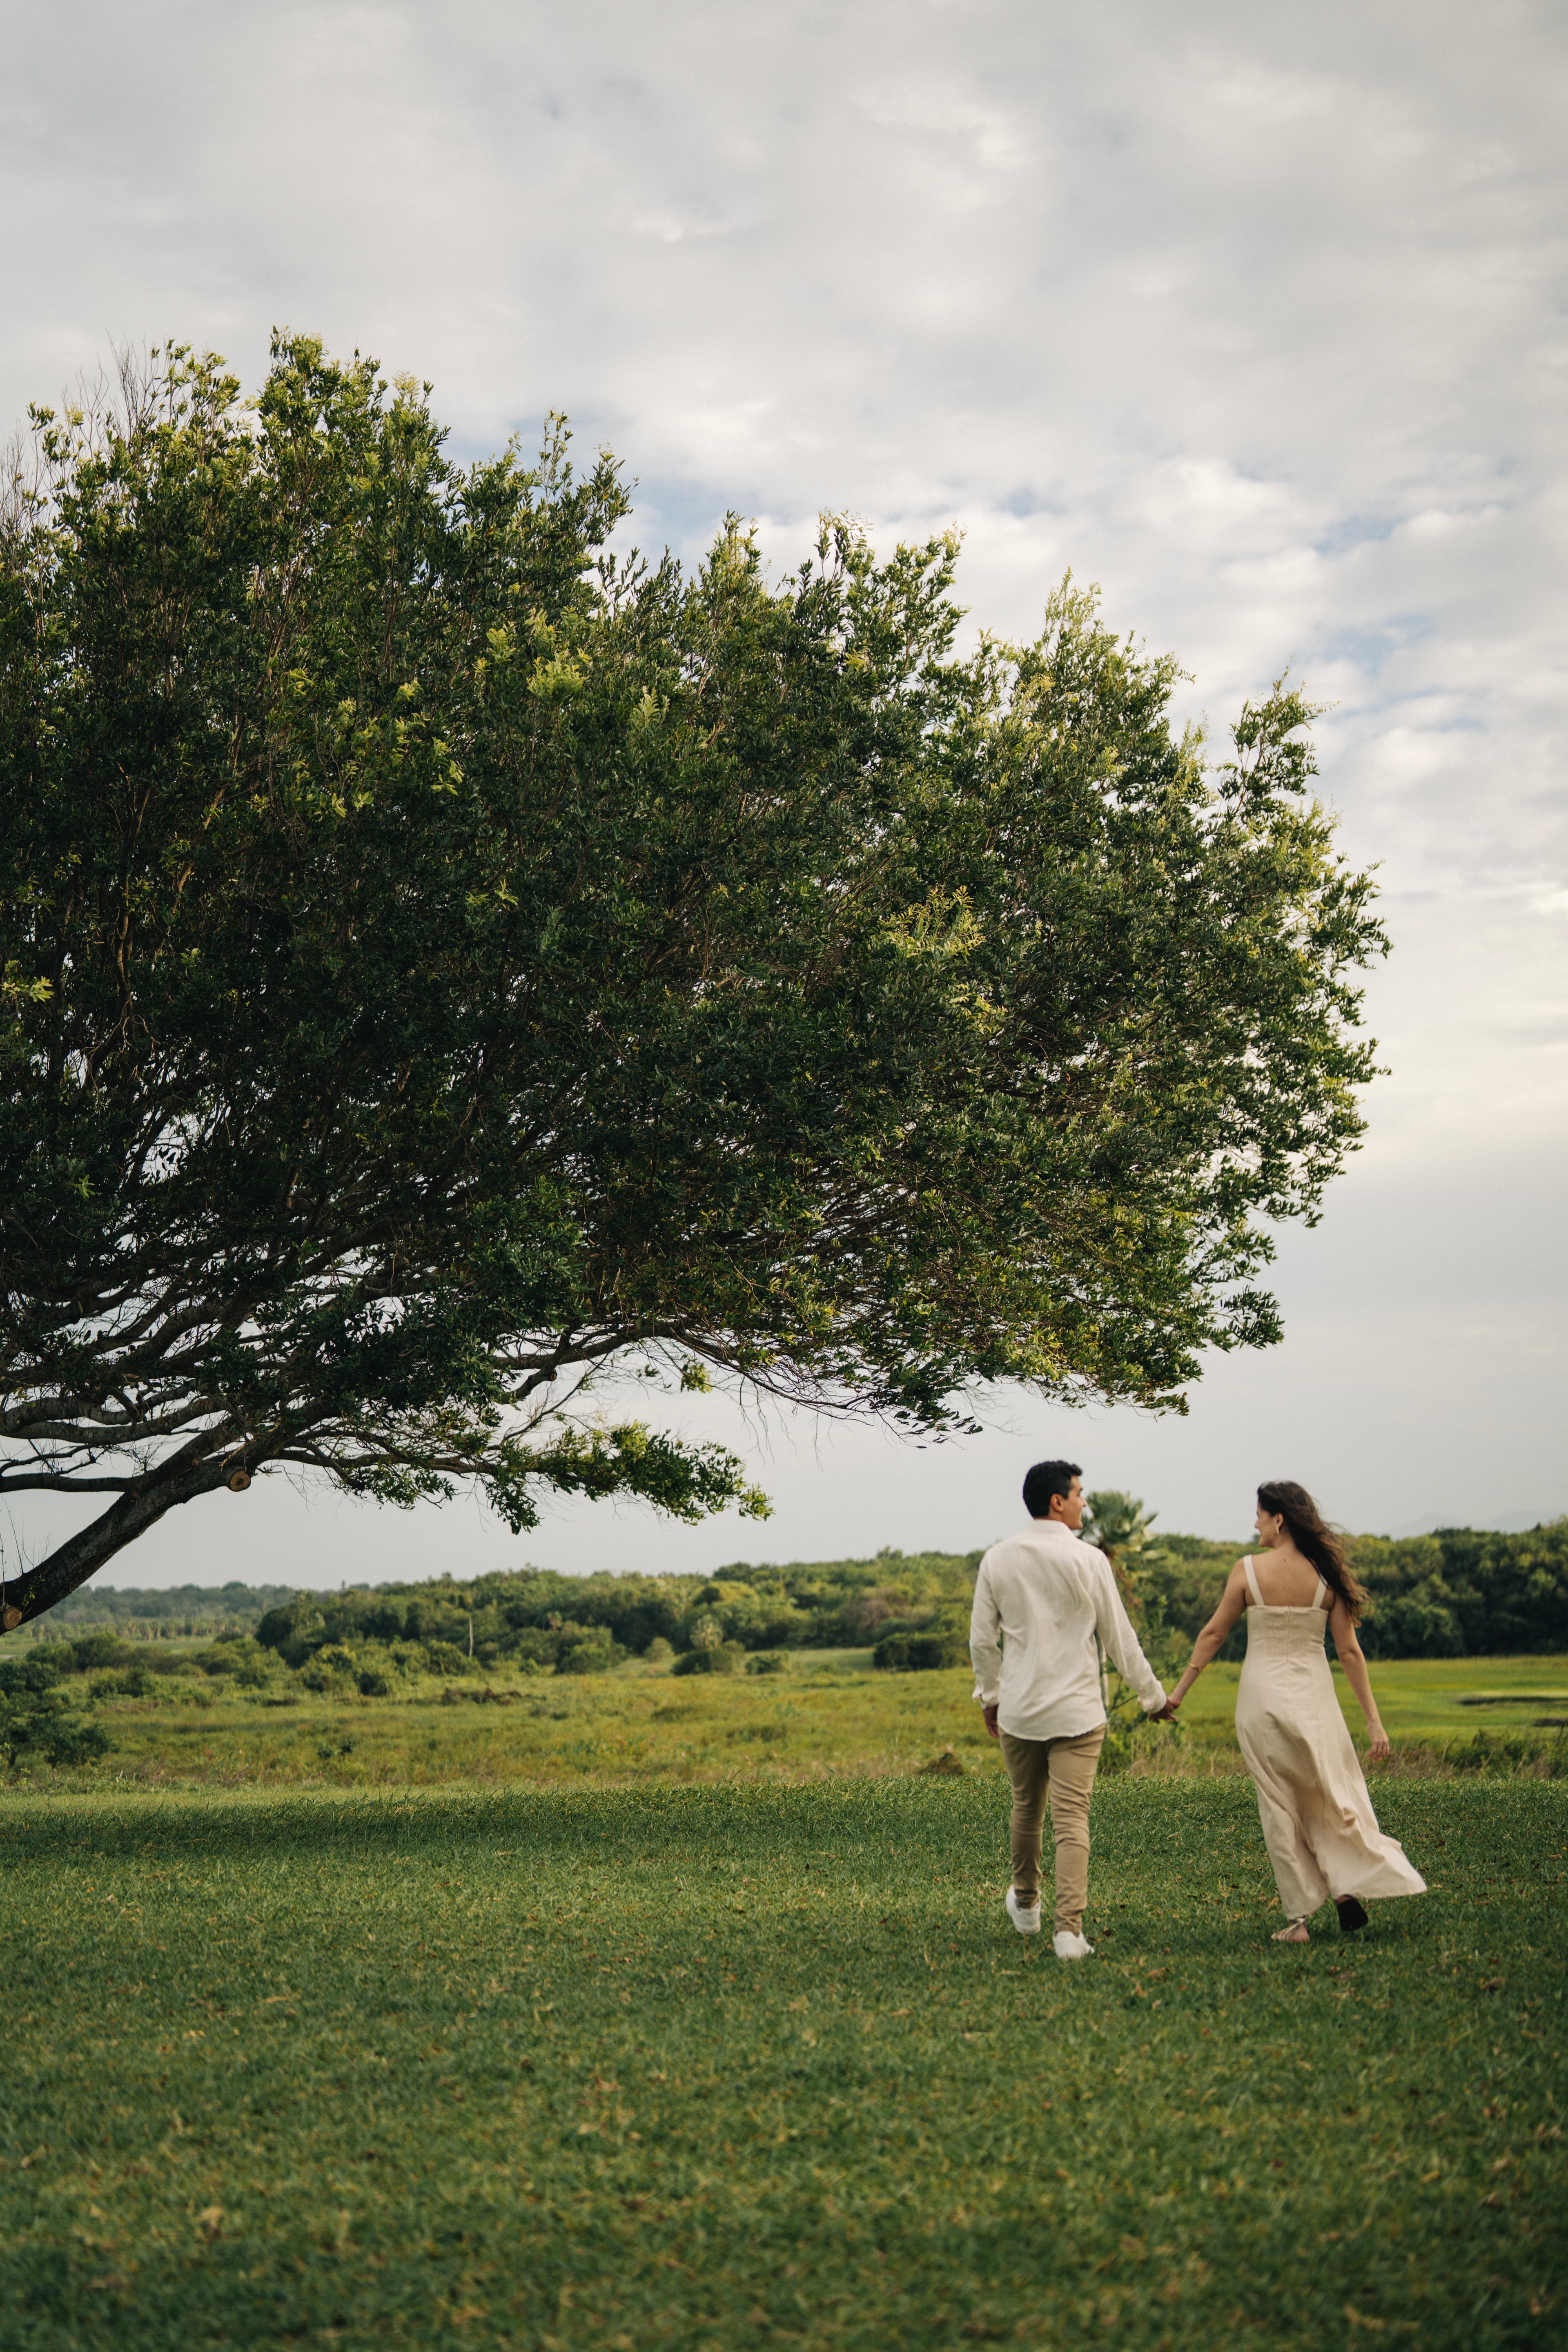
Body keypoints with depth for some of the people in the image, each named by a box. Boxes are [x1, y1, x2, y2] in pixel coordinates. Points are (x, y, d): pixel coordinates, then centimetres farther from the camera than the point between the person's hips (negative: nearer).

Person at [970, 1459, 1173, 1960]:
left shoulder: (998, 1559, 0)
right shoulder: (1088, 1560, -9)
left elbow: (982, 1640, 6)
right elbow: (1119, 1638, -2)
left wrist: (990, 1694, 21)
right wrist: (1153, 1694, 10)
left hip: (1018, 1711, 3)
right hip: (1075, 1711, -3)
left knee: (1027, 1809, 20)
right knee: (1072, 1820, -2)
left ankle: (1026, 1905, 39)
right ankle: (1069, 1929, -10)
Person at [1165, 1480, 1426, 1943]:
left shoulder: (1248, 1571, -9)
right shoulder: (1325, 1574, -3)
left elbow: (1213, 1634, -2)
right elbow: (1349, 1651, -1)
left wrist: (1180, 1691, 7)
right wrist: (1374, 1720, 4)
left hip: (1263, 1696, -1)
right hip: (1313, 1696, 1)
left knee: (1278, 1805, 7)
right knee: (1334, 1795, 17)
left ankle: (1298, 1917, 9)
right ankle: (1348, 1885, 1)